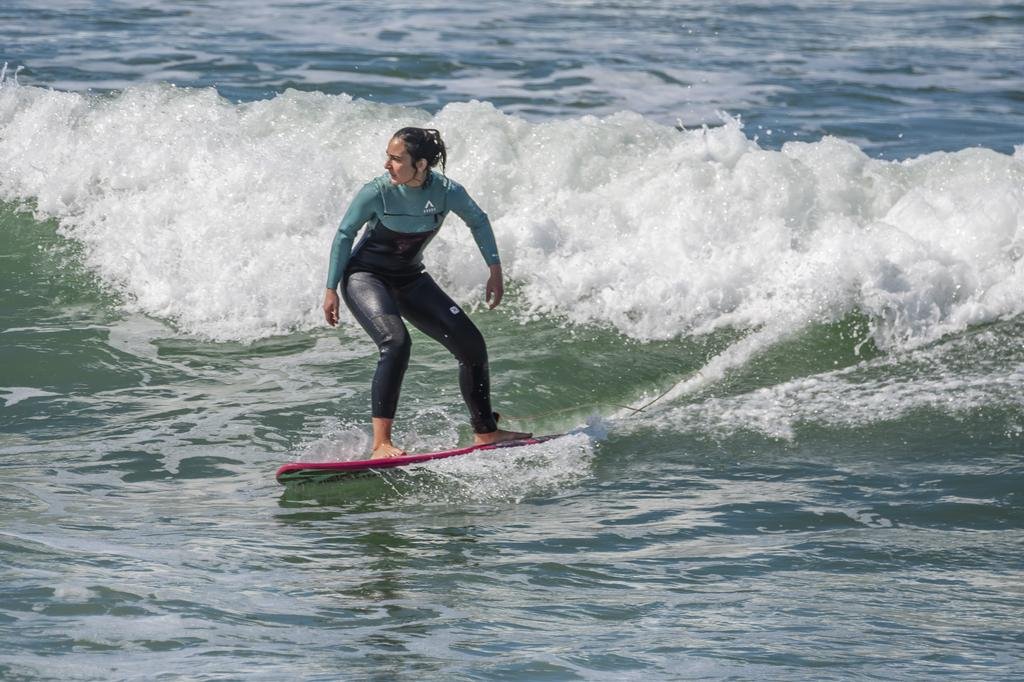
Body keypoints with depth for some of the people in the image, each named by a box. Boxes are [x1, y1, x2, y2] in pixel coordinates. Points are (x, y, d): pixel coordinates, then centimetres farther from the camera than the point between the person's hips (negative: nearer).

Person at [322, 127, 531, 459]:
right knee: (396, 343, -30)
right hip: (365, 277, -5)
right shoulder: (376, 192, -23)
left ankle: (485, 432, 17)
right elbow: (344, 235, -8)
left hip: (410, 281, 5)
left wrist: (495, 271, 4)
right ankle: (381, 444, -31)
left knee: (471, 344, 0)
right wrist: (331, 290, -6)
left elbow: (478, 221, 5)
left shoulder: (447, 191, -16)